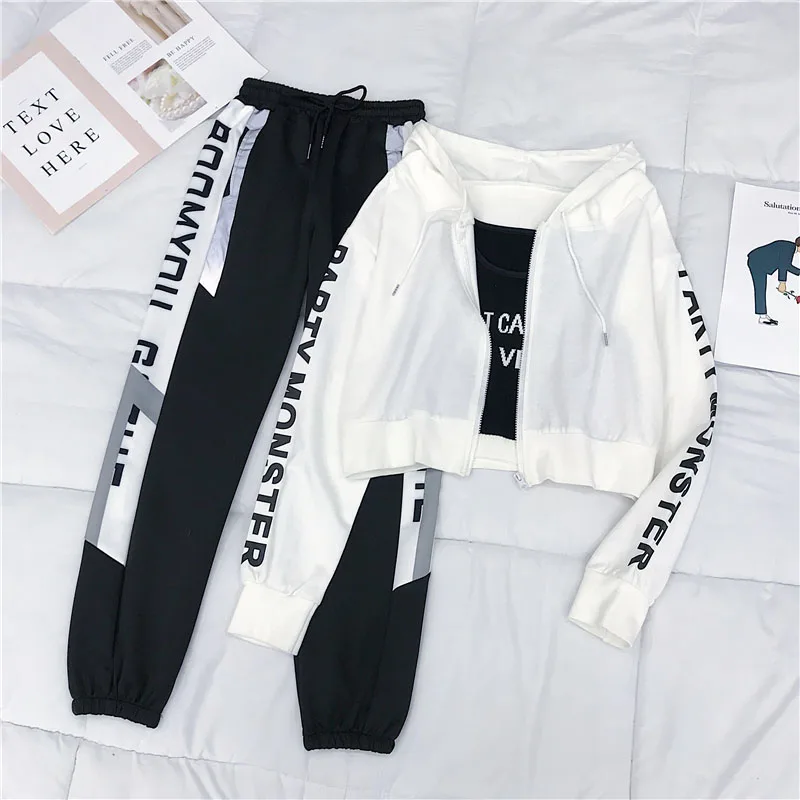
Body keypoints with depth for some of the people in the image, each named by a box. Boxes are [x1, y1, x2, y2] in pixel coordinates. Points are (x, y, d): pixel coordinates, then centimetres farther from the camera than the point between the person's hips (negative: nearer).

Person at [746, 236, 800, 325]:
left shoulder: (791, 248, 8)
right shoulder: (788, 247, -21)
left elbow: (786, 265, 15)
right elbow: (782, 265, -23)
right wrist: (782, 283, -22)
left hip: (761, 263, 10)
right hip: (757, 262, -10)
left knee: (761, 289, 10)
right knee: (760, 289, -10)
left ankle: (763, 315, 12)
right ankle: (762, 318, -10)